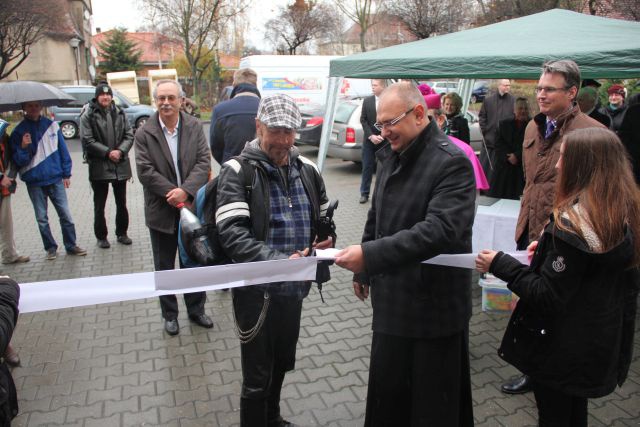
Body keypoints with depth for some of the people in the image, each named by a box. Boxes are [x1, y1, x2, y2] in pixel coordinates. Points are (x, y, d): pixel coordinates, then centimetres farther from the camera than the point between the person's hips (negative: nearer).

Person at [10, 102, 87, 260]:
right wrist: (23, 148, -22)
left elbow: (62, 149, 6)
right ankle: (50, 248, 20)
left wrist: (66, 174, 3)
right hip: (35, 183, 0)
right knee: (42, 218, 8)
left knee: (65, 214, 2)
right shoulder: (19, 131, -2)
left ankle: (71, 245, 13)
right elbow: (18, 161, -3)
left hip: (56, 179, 0)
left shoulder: (52, 125, 2)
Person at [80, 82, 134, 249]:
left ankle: (121, 233, 28)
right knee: (99, 205, 7)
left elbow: (129, 135, 3)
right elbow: (87, 140, -11)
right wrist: (108, 152, -17)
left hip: (120, 165, 3)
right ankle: (101, 236, 20)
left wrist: (120, 151, -13)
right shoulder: (88, 115, -5)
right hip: (99, 166, -3)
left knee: (121, 203, 13)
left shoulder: (119, 113, 6)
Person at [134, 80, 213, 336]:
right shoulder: (144, 134, -6)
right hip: (162, 211, -1)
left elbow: (203, 162, -9)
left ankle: (196, 309, 33)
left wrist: (185, 191, -22)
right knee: (164, 266, 13)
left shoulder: (194, 127, -3)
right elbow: (145, 171, -12)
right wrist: (173, 193, -18)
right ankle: (170, 314, 31)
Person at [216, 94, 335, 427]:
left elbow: (324, 219, 15)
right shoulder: (237, 171, -12)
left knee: (282, 364, 26)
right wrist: (278, 260, -33)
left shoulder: (307, 169, 4)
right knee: (257, 377, 10)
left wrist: (326, 240, -6)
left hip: (295, 288, 6)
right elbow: (232, 234, -23)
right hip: (257, 290, -6)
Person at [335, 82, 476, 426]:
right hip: (391, 298, 7)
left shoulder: (452, 162, -17)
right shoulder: (391, 155, 8)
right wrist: (363, 270, 19)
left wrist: (369, 255, -34)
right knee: (387, 392, 21)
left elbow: (440, 229, -30)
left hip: (433, 304, -7)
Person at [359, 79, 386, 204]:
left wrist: (382, 136, -12)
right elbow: (363, 120, 3)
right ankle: (364, 193, 14)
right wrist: (371, 136, -8)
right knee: (367, 167, 5)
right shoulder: (367, 101, 3)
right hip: (369, 140, 2)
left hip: (385, 141, -2)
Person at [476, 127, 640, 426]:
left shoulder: (574, 220, -27)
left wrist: (500, 264, -17)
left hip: (562, 350, -8)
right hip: (599, 343, 8)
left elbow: (548, 297, -24)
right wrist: (549, 249, 8)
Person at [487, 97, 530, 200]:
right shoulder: (504, 124, 12)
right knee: (498, 198, 2)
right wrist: (508, 157, -11)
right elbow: (498, 145, 3)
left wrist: (517, 156, -15)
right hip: (504, 167, 3)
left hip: (523, 169, -2)